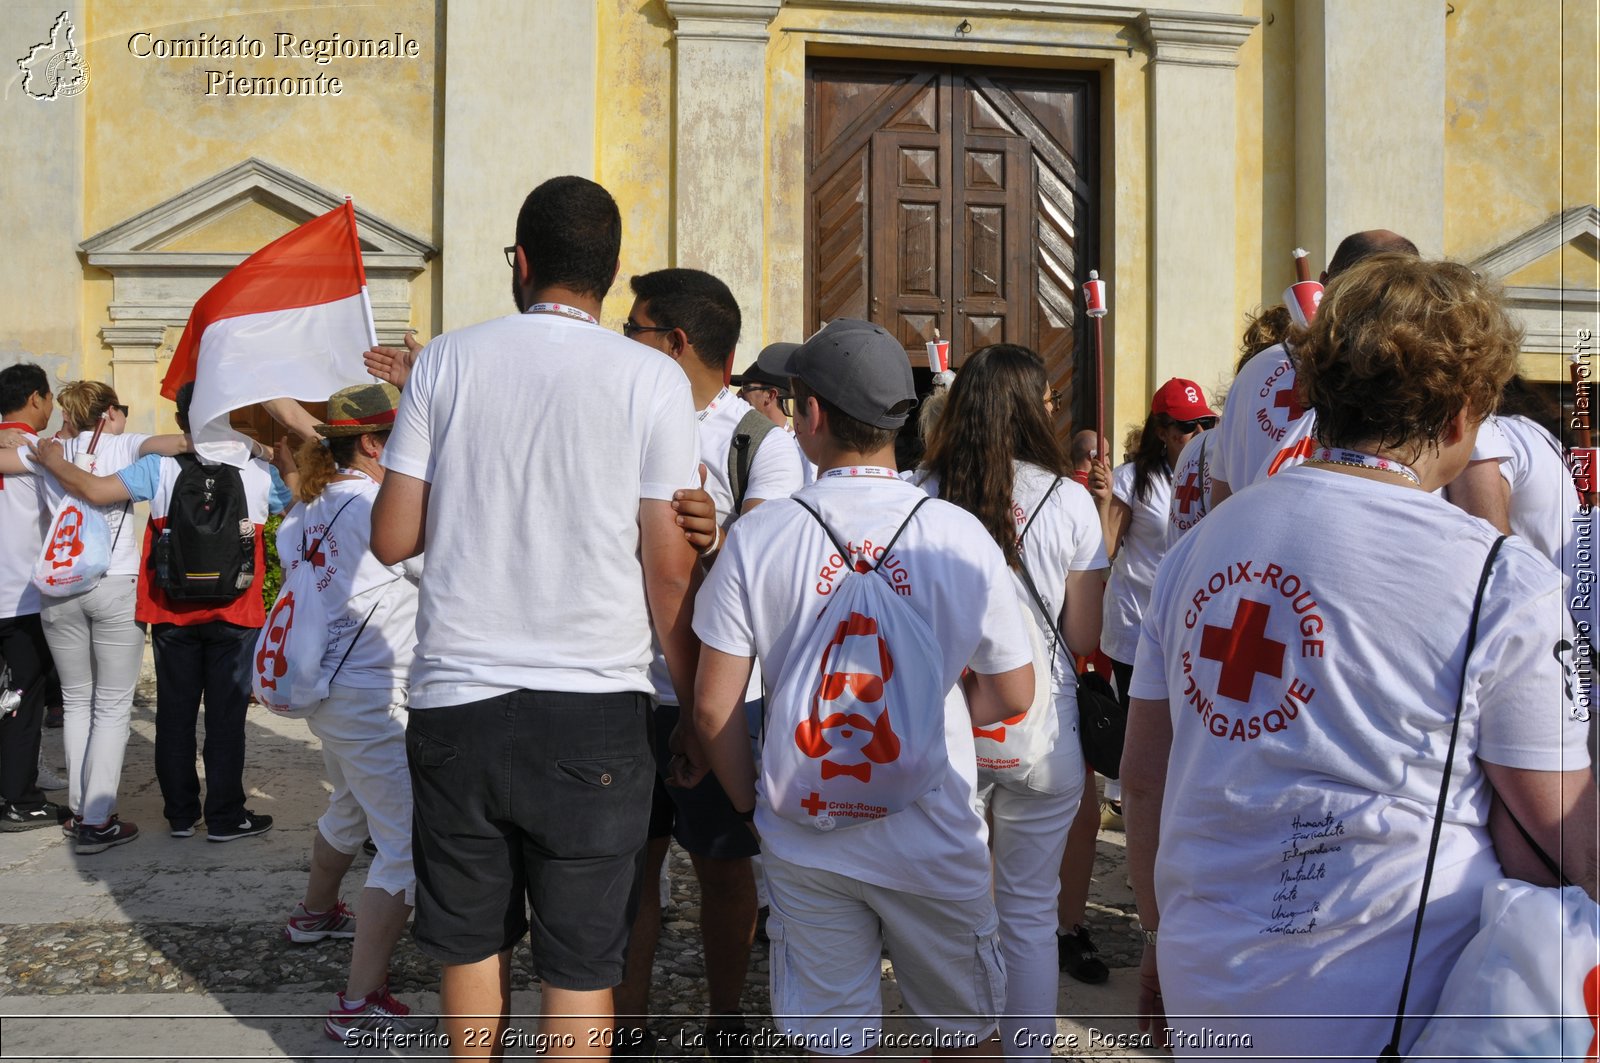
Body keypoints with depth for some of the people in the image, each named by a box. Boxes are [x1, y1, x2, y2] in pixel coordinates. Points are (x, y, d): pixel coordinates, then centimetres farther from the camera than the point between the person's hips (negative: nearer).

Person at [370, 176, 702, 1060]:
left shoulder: (446, 359, 2)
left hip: (456, 697, 2)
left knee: (470, 941, 18)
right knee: (580, 968, 6)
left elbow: (392, 538, 2)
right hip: (595, 705, -2)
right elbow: (670, 569, -5)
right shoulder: (652, 379, -4)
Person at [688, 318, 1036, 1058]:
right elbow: (1012, 694, -1)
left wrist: (751, 804, 8)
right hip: (935, 840, -1)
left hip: (804, 841, 1)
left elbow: (714, 707, -8)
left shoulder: (758, 536, -10)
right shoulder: (961, 535, -10)